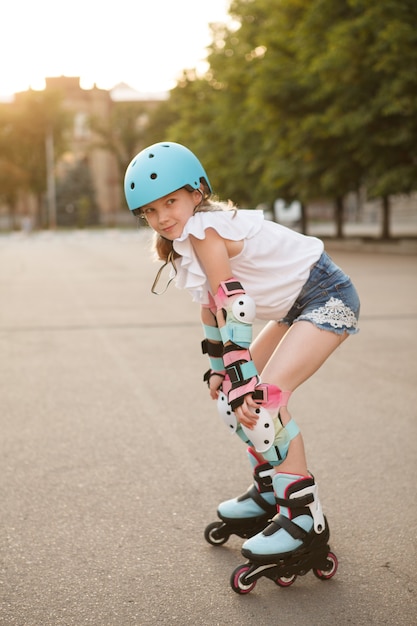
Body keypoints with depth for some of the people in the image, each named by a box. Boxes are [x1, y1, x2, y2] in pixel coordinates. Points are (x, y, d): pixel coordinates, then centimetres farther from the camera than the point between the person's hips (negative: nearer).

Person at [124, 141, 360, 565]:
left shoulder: (204, 230, -23)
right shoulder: (184, 239, 5)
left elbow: (233, 308, -29)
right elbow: (210, 307, 12)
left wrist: (244, 383, -30)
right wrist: (218, 369, 13)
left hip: (329, 298, -10)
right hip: (296, 307, 10)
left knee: (265, 397, -23)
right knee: (230, 395, 8)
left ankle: (304, 515, -14)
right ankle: (269, 491, 22)